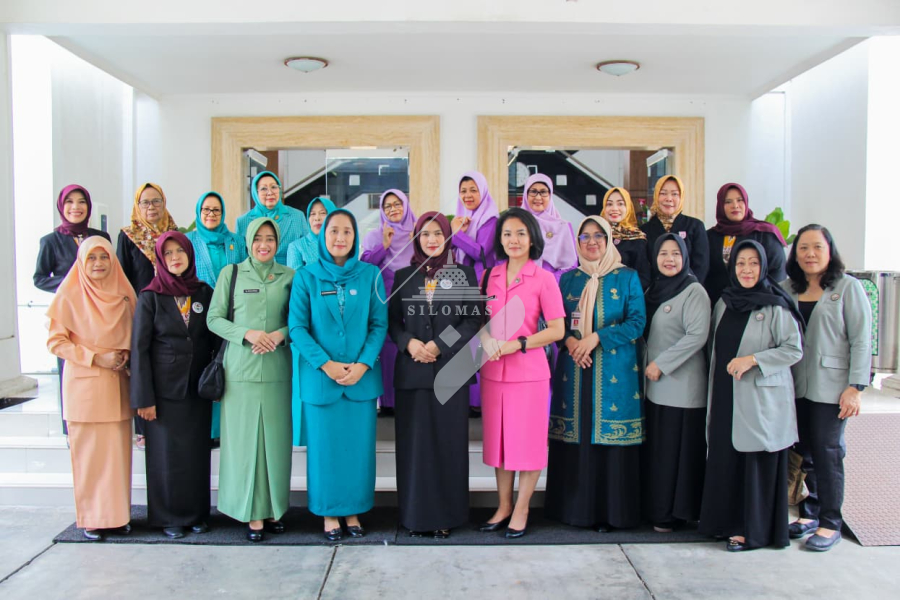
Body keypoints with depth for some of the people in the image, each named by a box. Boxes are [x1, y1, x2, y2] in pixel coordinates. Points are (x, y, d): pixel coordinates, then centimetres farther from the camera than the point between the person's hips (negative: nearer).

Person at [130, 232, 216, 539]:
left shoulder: (205, 293, 6)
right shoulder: (150, 297, -3)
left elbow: (215, 339, 11)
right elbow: (139, 348, -5)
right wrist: (143, 397, -9)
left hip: (197, 388, 3)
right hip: (165, 388, -2)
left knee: (197, 452, 7)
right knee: (166, 453, 3)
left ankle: (197, 514, 21)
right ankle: (169, 517, 18)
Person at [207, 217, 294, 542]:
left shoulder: (288, 276, 9)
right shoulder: (231, 274, 5)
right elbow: (214, 318, 3)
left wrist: (280, 334, -10)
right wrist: (247, 333, -11)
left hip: (277, 368, 1)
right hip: (241, 368, -1)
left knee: (276, 437, 2)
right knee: (244, 437, 0)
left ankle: (274, 508, 16)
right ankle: (252, 512, 10)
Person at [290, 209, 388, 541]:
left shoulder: (371, 275, 3)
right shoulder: (306, 277, 1)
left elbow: (380, 324, 1)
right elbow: (297, 327, -3)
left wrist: (362, 365, -12)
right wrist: (326, 364, -13)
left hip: (362, 376, 1)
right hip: (319, 377, -1)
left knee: (358, 446, 7)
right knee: (324, 446, 7)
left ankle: (353, 512, 24)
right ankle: (329, 514, 23)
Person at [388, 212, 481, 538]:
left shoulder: (464, 273, 6)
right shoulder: (404, 275, 10)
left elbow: (473, 319, -2)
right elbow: (392, 320, 8)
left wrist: (439, 345, -12)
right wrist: (409, 342, -11)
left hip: (451, 369, -1)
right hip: (412, 370, 1)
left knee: (448, 441, 2)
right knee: (414, 442, 3)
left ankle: (446, 514, 14)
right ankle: (415, 514, 14)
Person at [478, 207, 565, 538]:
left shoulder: (543, 278, -4)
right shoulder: (490, 276, 8)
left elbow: (556, 330, -6)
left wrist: (517, 344, -15)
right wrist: (487, 342, -6)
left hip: (528, 371, -4)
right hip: (493, 371, 4)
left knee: (528, 441, 4)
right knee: (498, 439, 12)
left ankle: (521, 510, 20)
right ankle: (503, 506, 27)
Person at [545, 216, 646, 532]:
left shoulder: (627, 277, 4)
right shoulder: (568, 279, 13)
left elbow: (637, 322, -4)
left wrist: (597, 337, -15)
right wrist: (570, 341, -11)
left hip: (615, 371, -2)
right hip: (573, 369, 3)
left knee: (611, 438, -2)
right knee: (575, 437, 3)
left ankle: (610, 511, 9)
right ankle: (576, 507, 15)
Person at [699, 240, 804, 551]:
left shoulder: (776, 306, -6)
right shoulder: (724, 302, 10)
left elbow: (794, 349, -9)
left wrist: (752, 359, -17)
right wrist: (715, 385, 12)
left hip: (761, 397, -5)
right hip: (726, 396, 5)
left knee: (758, 463, 0)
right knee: (725, 460, 7)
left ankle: (753, 530, 11)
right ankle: (728, 521, 21)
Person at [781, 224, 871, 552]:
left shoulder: (849, 287, -1)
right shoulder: (787, 289, 9)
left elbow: (861, 340, -5)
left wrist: (855, 386, -11)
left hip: (831, 386, -4)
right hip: (794, 386, 4)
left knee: (827, 452, -1)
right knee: (803, 451, 8)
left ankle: (830, 523, 10)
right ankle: (810, 513, 22)